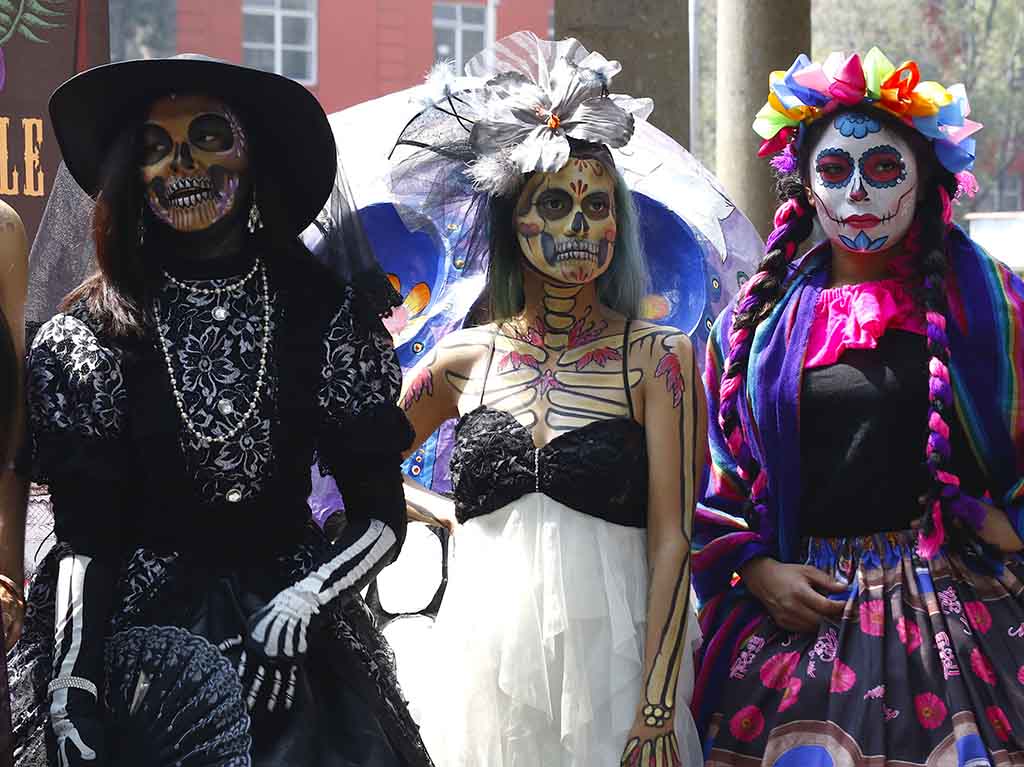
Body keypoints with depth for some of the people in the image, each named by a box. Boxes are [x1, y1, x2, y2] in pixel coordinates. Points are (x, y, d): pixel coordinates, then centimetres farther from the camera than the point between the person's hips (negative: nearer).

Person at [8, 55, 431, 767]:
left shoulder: (328, 313, 2)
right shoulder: (86, 336, 2)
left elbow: (383, 517, 3)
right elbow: (83, 537, -1)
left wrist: (302, 602, -13)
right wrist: (69, 683, -13)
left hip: (292, 631, 0)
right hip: (139, 623, 0)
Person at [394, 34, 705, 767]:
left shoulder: (657, 356, -2)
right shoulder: (465, 360, 6)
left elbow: (670, 542, -7)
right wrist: (450, 513, 9)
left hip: (605, 673, -2)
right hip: (485, 670, 2)